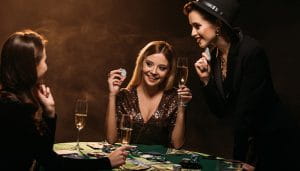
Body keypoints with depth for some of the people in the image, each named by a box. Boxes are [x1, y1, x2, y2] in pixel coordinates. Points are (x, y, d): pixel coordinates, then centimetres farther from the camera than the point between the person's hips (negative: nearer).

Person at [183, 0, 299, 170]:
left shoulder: (251, 52, -23)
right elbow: (221, 111, 2)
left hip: (273, 139, -7)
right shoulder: (212, 55, -1)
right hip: (248, 139, 7)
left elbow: (248, 109, -22)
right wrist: (205, 79, -11)